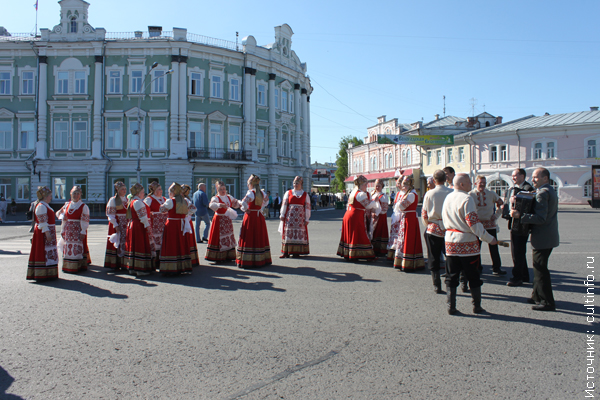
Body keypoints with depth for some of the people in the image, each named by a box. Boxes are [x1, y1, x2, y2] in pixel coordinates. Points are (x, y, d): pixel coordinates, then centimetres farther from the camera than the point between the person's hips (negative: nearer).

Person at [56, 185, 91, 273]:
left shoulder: (84, 206, -4)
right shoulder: (67, 205, 11)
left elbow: (85, 221, -9)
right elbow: (64, 219, 15)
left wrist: (83, 232, -15)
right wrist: (63, 230, 11)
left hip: (78, 230, -5)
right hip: (68, 230, 5)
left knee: (78, 248, -3)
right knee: (68, 247, 9)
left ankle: (79, 266, 3)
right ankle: (67, 266, 17)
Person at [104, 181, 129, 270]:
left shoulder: (127, 199, 13)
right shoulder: (113, 200, -2)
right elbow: (110, 214, -7)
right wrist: (115, 225, -14)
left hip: (126, 224, 5)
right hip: (117, 224, -5)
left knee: (126, 242, 3)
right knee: (117, 243, -2)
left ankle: (124, 263, 10)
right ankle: (114, 264, 5)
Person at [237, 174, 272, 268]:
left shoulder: (251, 192, -15)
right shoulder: (262, 193, 7)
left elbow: (244, 202, -29)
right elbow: (266, 202, 25)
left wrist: (245, 209, -11)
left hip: (250, 217, -7)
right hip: (259, 217, 7)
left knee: (249, 239, -2)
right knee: (260, 238, 13)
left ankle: (247, 261, -1)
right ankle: (261, 260, 19)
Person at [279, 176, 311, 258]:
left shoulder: (305, 194, 9)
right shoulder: (288, 193, 9)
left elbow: (307, 207, 6)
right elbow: (284, 204, 6)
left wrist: (307, 219, 0)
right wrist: (282, 215, -1)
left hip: (300, 216, 0)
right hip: (289, 216, 0)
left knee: (299, 233, 0)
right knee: (288, 232, -3)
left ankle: (296, 252, 6)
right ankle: (286, 252, 0)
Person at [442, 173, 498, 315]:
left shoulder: (448, 198, 9)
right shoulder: (466, 198, -14)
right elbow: (474, 223, -18)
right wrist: (490, 239, -9)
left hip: (450, 241, 6)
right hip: (467, 242, -6)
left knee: (451, 276, 9)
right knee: (473, 277, 9)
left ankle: (451, 307, 10)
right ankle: (477, 307, 17)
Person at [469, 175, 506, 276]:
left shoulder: (491, 194, 4)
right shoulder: (471, 194, -2)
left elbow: (501, 203, 18)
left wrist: (496, 214, 6)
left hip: (490, 224, 1)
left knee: (493, 246, 3)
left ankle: (496, 268, 13)